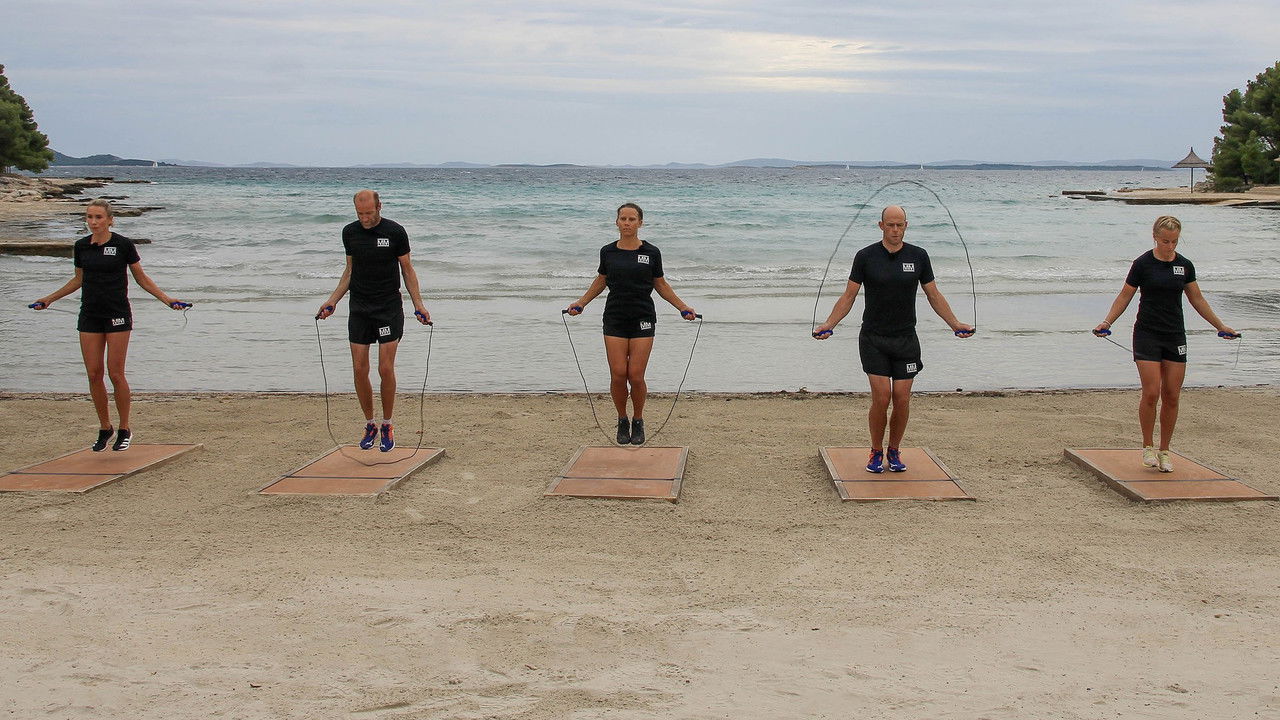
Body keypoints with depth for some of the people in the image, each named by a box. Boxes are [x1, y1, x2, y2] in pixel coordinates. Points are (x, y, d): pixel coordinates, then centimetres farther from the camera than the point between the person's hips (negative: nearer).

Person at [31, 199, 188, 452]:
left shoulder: (124, 245, -6)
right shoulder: (81, 246, 6)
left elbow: (142, 278, 3)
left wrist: (167, 299, -6)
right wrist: (50, 298, 21)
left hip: (117, 315, -4)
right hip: (90, 316, 4)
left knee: (115, 374, -5)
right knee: (94, 374, 2)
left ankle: (124, 430, 8)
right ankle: (105, 429, 16)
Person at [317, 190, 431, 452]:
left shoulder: (395, 232, -6)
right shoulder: (350, 233, 5)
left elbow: (407, 270, 1)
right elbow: (350, 271, 14)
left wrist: (418, 304, -8)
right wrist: (332, 302, 6)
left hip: (389, 309, -3)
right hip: (359, 310, 3)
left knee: (386, 369, -8)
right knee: (360, 370, -1)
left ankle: (387, 426, 8)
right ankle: (370, 425, 15)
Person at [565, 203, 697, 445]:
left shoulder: (651, 253, 0)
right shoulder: (608, 252, 4)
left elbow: (661, 285, 11)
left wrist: (682, 307, 3)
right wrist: (580, 303, 11)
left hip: (643, 319, -1)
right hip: (615, 319, 1)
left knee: (636, 376, -7)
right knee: (618, 375, -6)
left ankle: (638, 422, 15)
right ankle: (622, 421, 15)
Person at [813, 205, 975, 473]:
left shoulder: (918, 256, 3)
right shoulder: (866, 256, -3)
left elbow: (934, 295, 10)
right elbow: (849, 295, 1)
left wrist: (955, 324, 1)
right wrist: (828, 325, -11)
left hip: (906, 340, 2)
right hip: (873, 340, -2)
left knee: (902, 398, -2)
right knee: (881, 397, -10)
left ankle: (894, 451, 17)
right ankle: (876, 452, 9)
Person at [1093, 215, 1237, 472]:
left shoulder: (1184, 265, 6)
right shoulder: (1143, 263, -4)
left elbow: (1197, 299, 16)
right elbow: (1125, 296, 1)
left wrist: (1221, 326, 18)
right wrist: (1107, 322, -12)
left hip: (1175, 336, 3)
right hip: (1147, 334, -3)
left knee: (1172, 396, 1)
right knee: (1151, 393, -12)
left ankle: (1164, 451, 12)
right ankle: (1147, 447, 5)